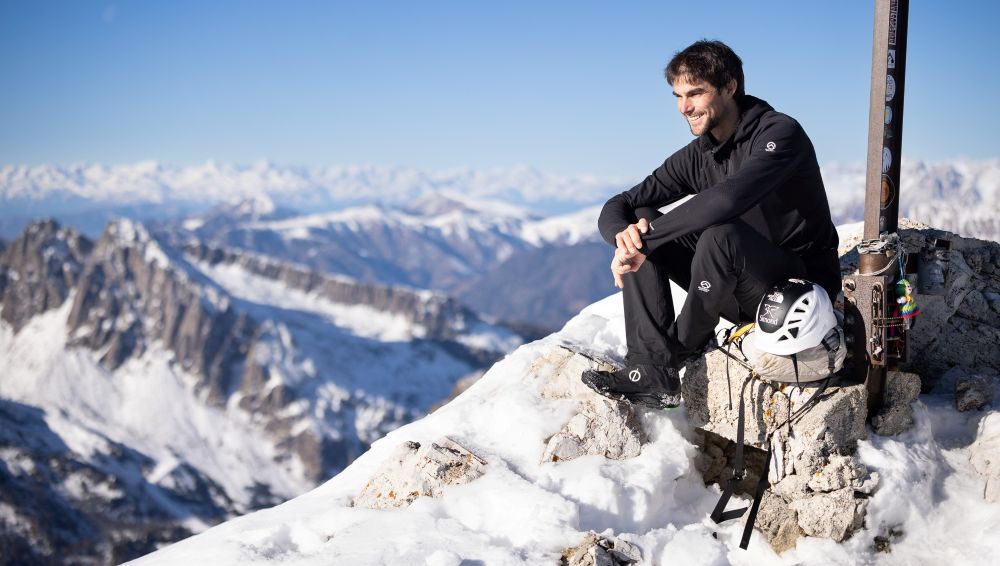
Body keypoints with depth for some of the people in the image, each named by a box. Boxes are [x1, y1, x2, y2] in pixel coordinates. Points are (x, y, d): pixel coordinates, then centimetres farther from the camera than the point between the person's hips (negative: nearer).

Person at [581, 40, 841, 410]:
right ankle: (653, 373, -16)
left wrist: (644, 240, -31)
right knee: (641, 221, -6)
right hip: (742, 293, 7)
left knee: (720, 233, -35)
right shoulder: (696, 157, 4)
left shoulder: (779, 133, -17)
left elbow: (729, 198, -37)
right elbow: (615, 209, 2)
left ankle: (675, 355, -11)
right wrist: (625, 234, -24)